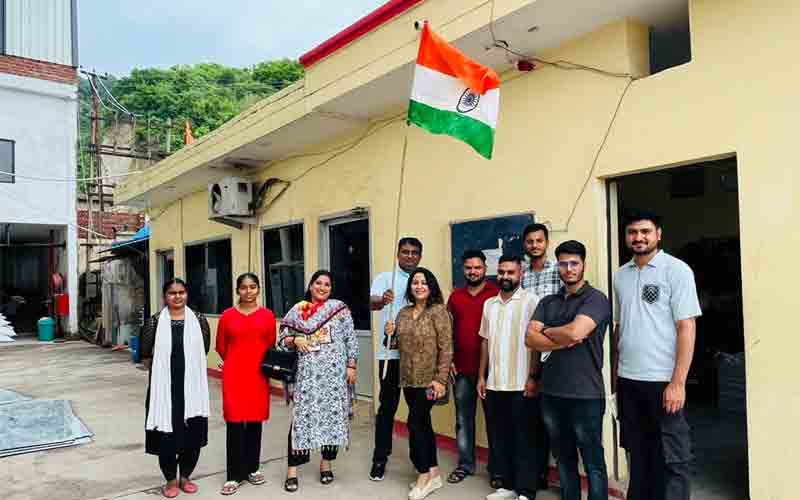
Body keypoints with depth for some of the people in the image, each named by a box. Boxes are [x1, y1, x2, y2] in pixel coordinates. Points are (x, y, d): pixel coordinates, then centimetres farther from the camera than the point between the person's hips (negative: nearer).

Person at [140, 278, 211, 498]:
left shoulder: (198, 319, 1)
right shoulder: (155, 322, -3)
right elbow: (146, 355, 3)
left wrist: (190, 368, 9)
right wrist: (162, 369, 5)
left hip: (192, 386, 1)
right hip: (164, 387, -1)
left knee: (193, 433, 8)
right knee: (166, 434, 4)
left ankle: (185, 477, 28)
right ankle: (171, 480, 23)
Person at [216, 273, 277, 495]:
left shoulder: (268, 315, 2)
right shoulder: (227, 315, -1)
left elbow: (271, 345, 10)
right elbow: (221, 346, 10)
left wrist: (264, 364, 8)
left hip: (259, 375, 1)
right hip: (234, 376, -1)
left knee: (255, 421, 10)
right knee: (234, 422, -1)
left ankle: (253, 468, 24)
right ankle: (235, 475, 8)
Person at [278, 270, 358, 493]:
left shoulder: (340, 308, 5)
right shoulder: (296, 310, 8)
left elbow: (351, 339, 3)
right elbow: (282, 338, 10)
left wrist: (351, 366, -3)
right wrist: (295, 340, -9)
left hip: (335, 372, 0)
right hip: (306, 373, 0)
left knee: (334, 415, 5)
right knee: (301, 417, -2)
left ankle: (326, 464, 21)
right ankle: (292, 470, 7)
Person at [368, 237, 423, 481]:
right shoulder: (385, 278, 1)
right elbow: (372, 303, -17)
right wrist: (382, 300, -40)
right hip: (391, 352, -2)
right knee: (387, 405, 3)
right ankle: (380, 458, 16)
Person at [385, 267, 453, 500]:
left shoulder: (438, 310, -10)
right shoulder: (403, 313, 9)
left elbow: (446, 348, -13)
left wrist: (440, 379, -18)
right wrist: (391, 334, -3)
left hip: (429, 380, -6)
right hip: (409, 379, 7)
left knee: (415, 424, -6)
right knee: (423, 424, 14)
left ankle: (424, 475, 10)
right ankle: (434, 473, 26)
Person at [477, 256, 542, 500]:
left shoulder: (531, 300, -6)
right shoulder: (489, 304, 12)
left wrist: (532, 378, -14)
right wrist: (482, 376, 11)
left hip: (521, 384, -6)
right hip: (494, 383, 6)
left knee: (524, 440, 3)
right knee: (499, 437, 13)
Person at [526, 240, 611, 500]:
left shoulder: (596, 299, -7)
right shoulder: (547, 302, 10)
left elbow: (575, 331, -23)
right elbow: (530, 339, -1)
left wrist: (547, 332, -4)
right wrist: (564, 341, -14)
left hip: (586, 395, -5)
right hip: (551, 393, 6)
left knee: (593, 463, 8)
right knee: (564, 459, 18)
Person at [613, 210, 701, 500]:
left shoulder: (676, 270, -6)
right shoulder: (621, 275, 9)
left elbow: (686, 328, -11)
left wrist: (678, 382, -16)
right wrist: (615, 374, 9)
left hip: (662, 380, -5)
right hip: (628, 380, 5)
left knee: (672, 457, 6)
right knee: (638, 453, 16)